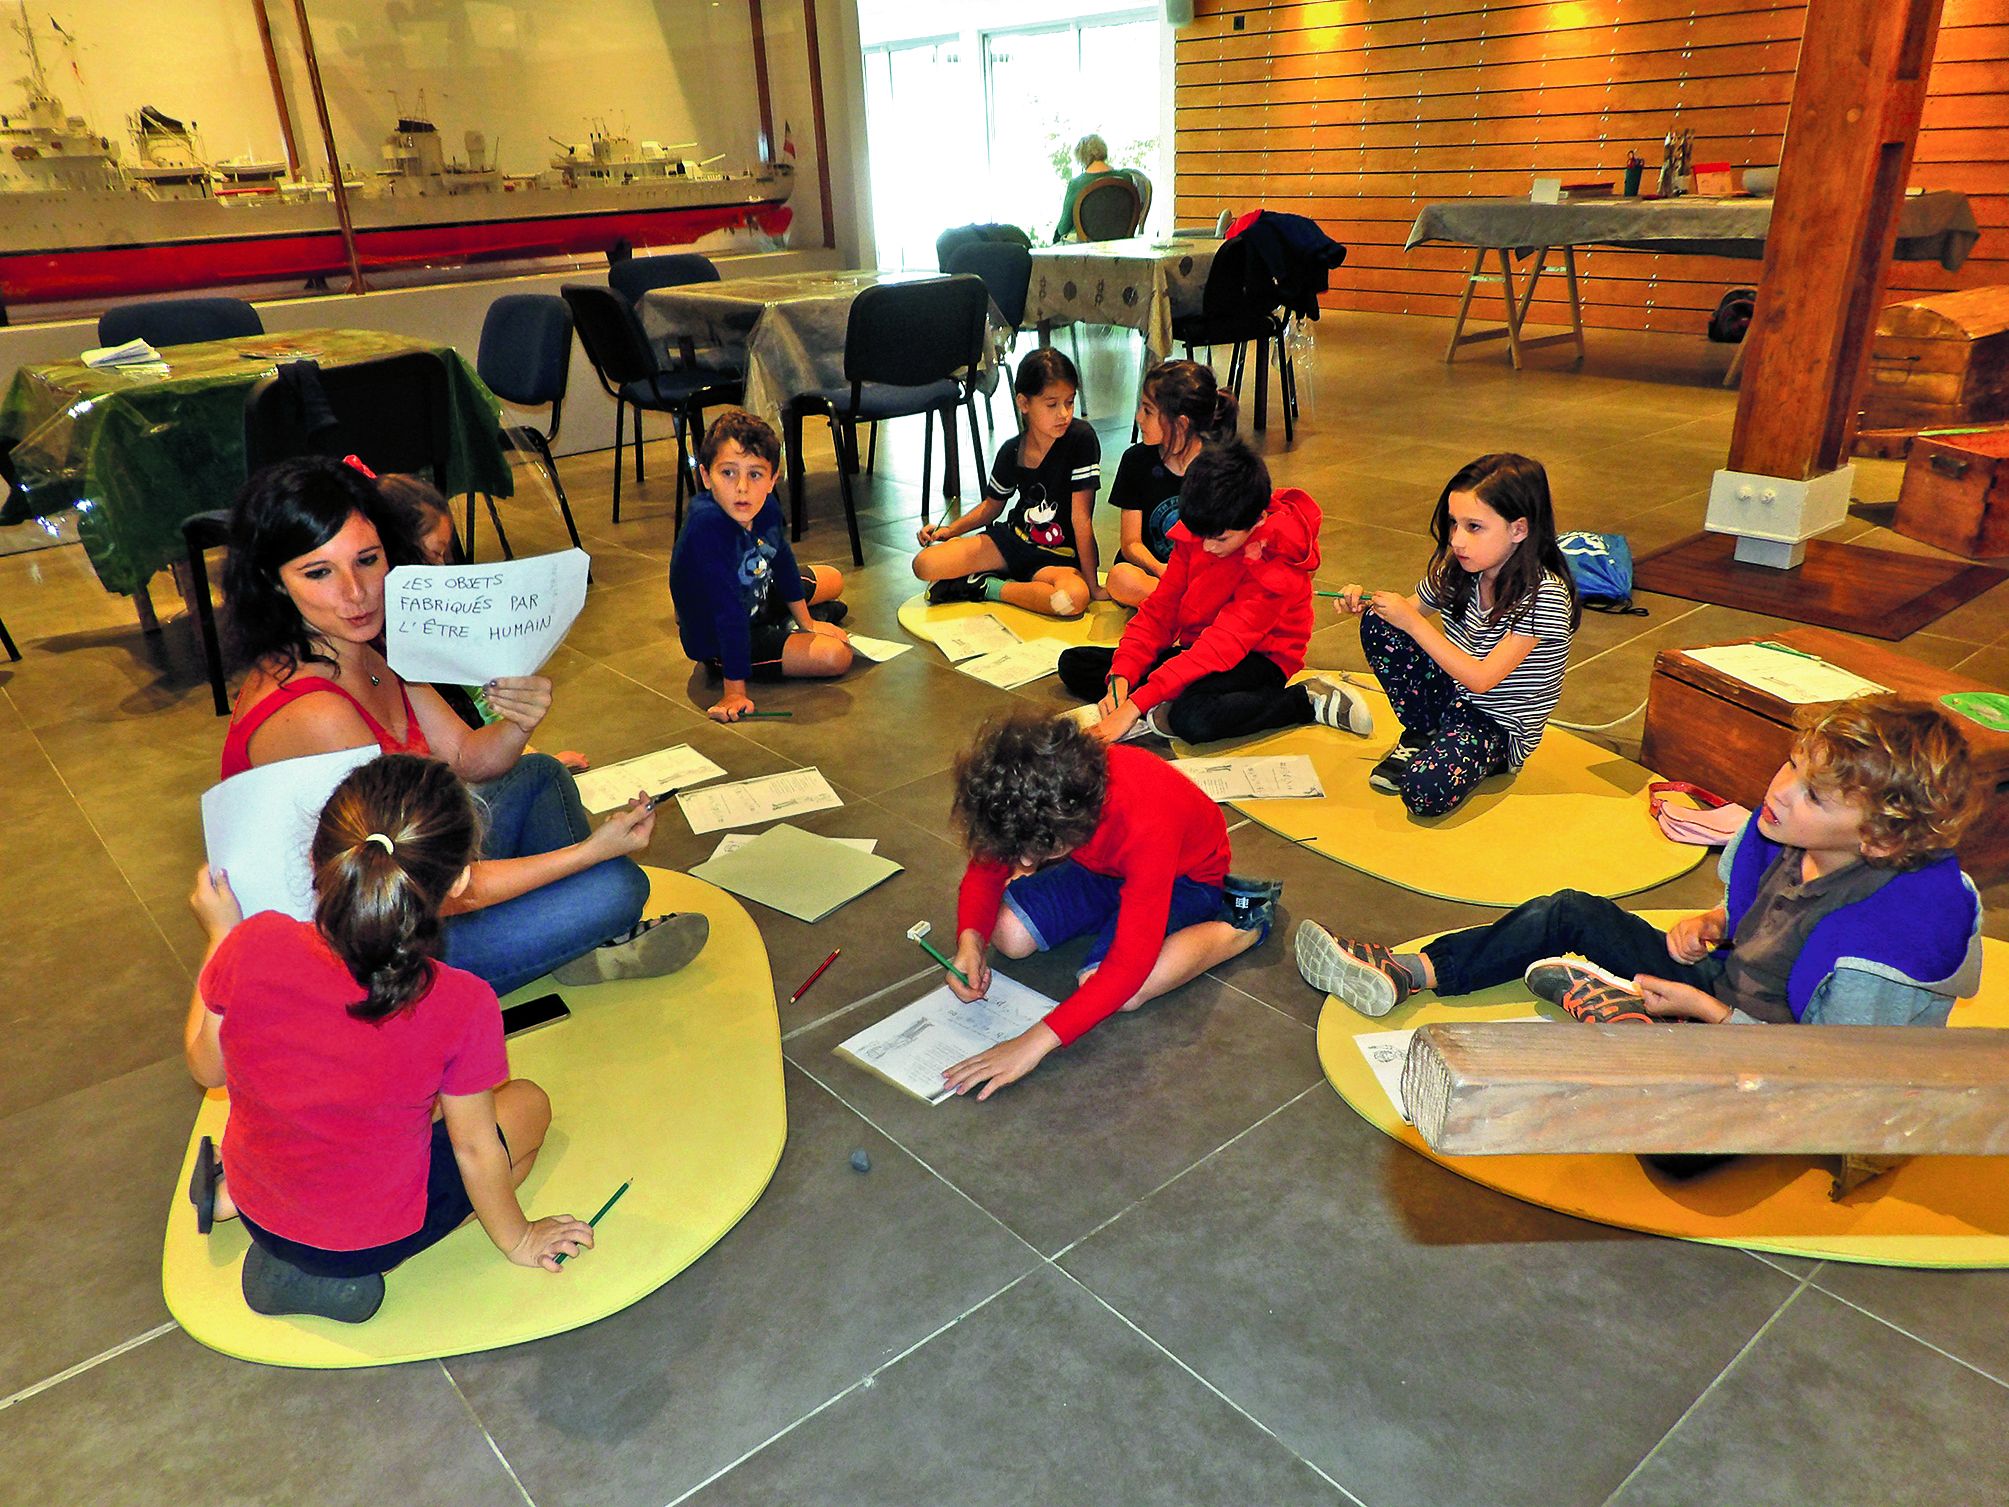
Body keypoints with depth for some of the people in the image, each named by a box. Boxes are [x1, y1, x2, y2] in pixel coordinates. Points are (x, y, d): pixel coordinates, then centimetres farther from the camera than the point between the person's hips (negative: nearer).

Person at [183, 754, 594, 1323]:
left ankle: (235, 1191, 15)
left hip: (261, 1208, 5)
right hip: (371, 1238, -5)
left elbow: (205, 1068, -4)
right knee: (528, 1103, 17)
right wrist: (517, 1239, 5)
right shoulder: (460, 1006, -31)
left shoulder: (253, 947, -24)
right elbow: (475, 1149, -15)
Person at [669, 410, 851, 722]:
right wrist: (735, 690, -35)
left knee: (833, 579, 23)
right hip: (718, 642, -8)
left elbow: (783, 562, 5)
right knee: (835, 656, -18)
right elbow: (729, 611, -39)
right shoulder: (707, 526, -38)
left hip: (758, 600, 8)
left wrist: (805, 622, 17)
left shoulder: (767, 509, -16)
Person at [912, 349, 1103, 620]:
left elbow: (1081, 517, -19)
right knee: (925, 564, -14)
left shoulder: (1081, 439, -18)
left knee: (1075, 598, -40)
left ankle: (985, 587, -17)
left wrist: (1092, 585, -18)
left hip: (1057, 557, -2)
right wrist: (950, 530, 0)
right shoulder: (1011, 451, -4)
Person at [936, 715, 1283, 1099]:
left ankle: (1245, 929, -8)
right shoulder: (1026, 800, -28)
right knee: (1009, 932, -17)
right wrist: (970, 940, -30)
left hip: (1185, 875, -6)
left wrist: (1035, 1042, -45)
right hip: (1103, 864, 6)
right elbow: (986, 868, -9)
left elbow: (1128, 967, -42)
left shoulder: (1146, 826, -43)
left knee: (1113, 988, -30)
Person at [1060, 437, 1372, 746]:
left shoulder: (1277, 567, -25)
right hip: (1195, 649, 7)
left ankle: (1308, 700, -19)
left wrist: (1136, 704, -38)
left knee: (1193, 719, -42)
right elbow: (1159, 609, -4)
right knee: (1074, 663, -3)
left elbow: (1221, 646, -33)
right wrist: (1121, 679, -21)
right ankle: (1161, 711, -23)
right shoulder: (1196, 533, -6)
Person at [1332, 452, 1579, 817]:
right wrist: (1365, 601, -10)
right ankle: (1420, 736, 2)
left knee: (1426, 791, -34)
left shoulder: (1545, 596, -23)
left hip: (1500, 724, -6)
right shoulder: (1456, 571, -5)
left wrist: (1413, 622, -26)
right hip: (1451, 695, 7)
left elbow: (1481, 679, -26)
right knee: (1378, 623, -12)